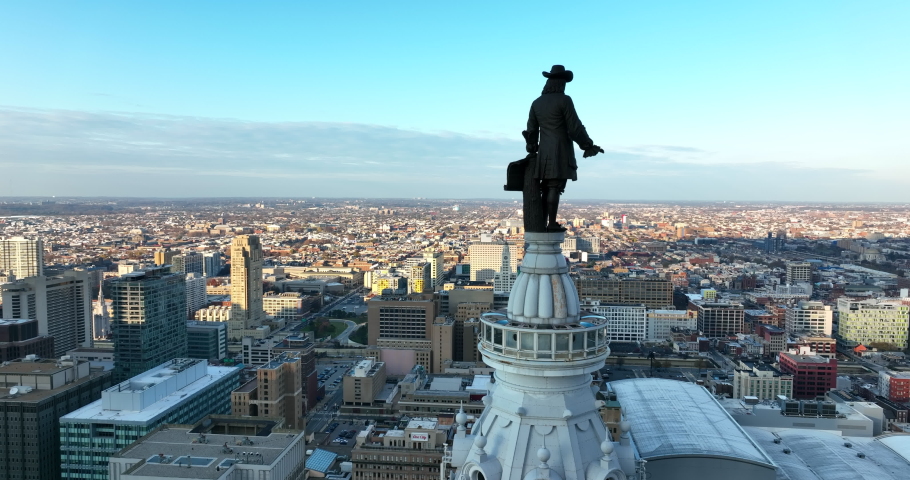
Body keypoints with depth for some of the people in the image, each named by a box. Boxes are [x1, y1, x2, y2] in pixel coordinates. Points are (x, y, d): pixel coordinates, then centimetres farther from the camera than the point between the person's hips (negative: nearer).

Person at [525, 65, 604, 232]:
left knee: (546, 189, 9)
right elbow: (575, 127, -10)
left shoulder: (537, 103, 11)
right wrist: (589, 146, -1)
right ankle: (552, 224, -7)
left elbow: (531, 130, 13)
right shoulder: (564, 100, -8)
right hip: (560, 152, -6)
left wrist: (532, 151, 23)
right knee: (555, 188, -7)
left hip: (544, 153, 6)